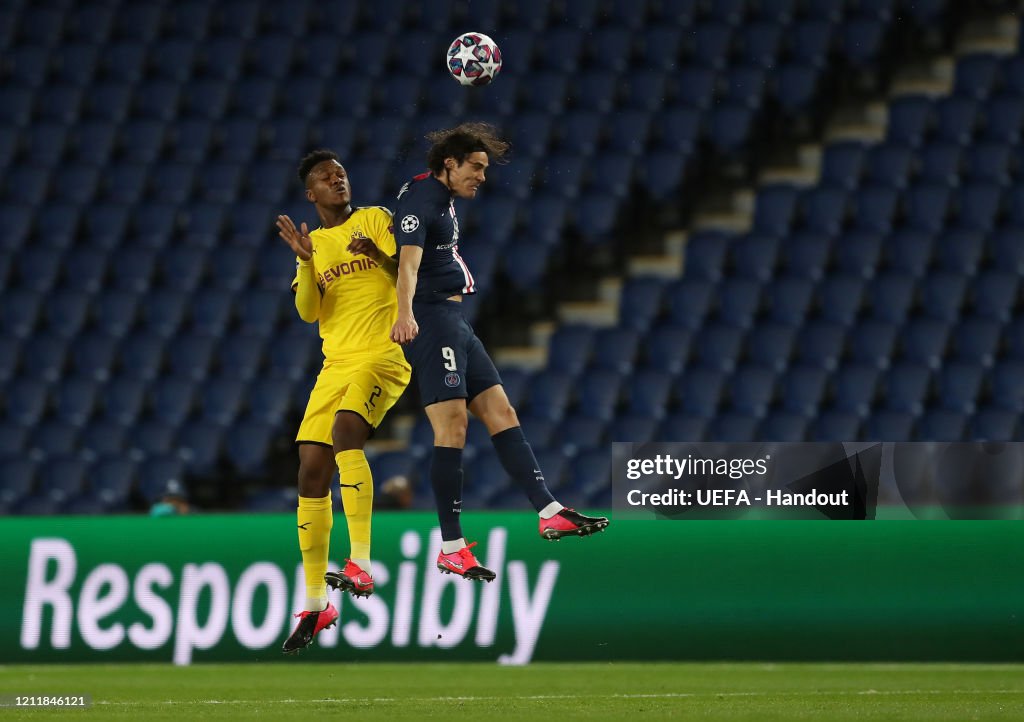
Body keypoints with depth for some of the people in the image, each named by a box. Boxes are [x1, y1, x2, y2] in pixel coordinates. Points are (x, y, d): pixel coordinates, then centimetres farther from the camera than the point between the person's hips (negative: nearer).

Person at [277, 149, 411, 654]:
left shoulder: (375, 219, 5)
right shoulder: (313, 244, 17)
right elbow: (308, 312, 4)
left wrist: (379, 254, -23)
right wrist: (305, 261, -13)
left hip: (383, 356, -5)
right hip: (336, 363, 5)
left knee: (345, 429, -32)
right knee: (311, 471, -3)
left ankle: (361, 564, -37)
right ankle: (315, 605, 6)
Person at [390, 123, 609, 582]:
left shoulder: (443, 198, 16)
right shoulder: (420, 201, -15)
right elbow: (408, 262, -31)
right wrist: (404, 314, -46)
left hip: (454, 321, 11)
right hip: (431, 319, -11)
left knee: (500, 413, 7)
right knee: (452, 428, -15)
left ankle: (549, 512, 7)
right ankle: (451, 548, -15)